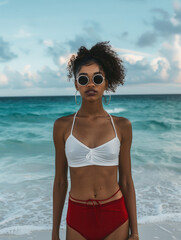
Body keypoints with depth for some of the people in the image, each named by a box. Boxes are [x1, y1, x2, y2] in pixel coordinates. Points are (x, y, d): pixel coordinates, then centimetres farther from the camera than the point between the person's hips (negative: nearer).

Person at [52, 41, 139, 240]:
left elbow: (126, 180, 1)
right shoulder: (63, 125, -3)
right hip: (78, 220, 0)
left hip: (115, 218, 0)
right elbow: (60, 180, 2)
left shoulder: (122, 126, -3)